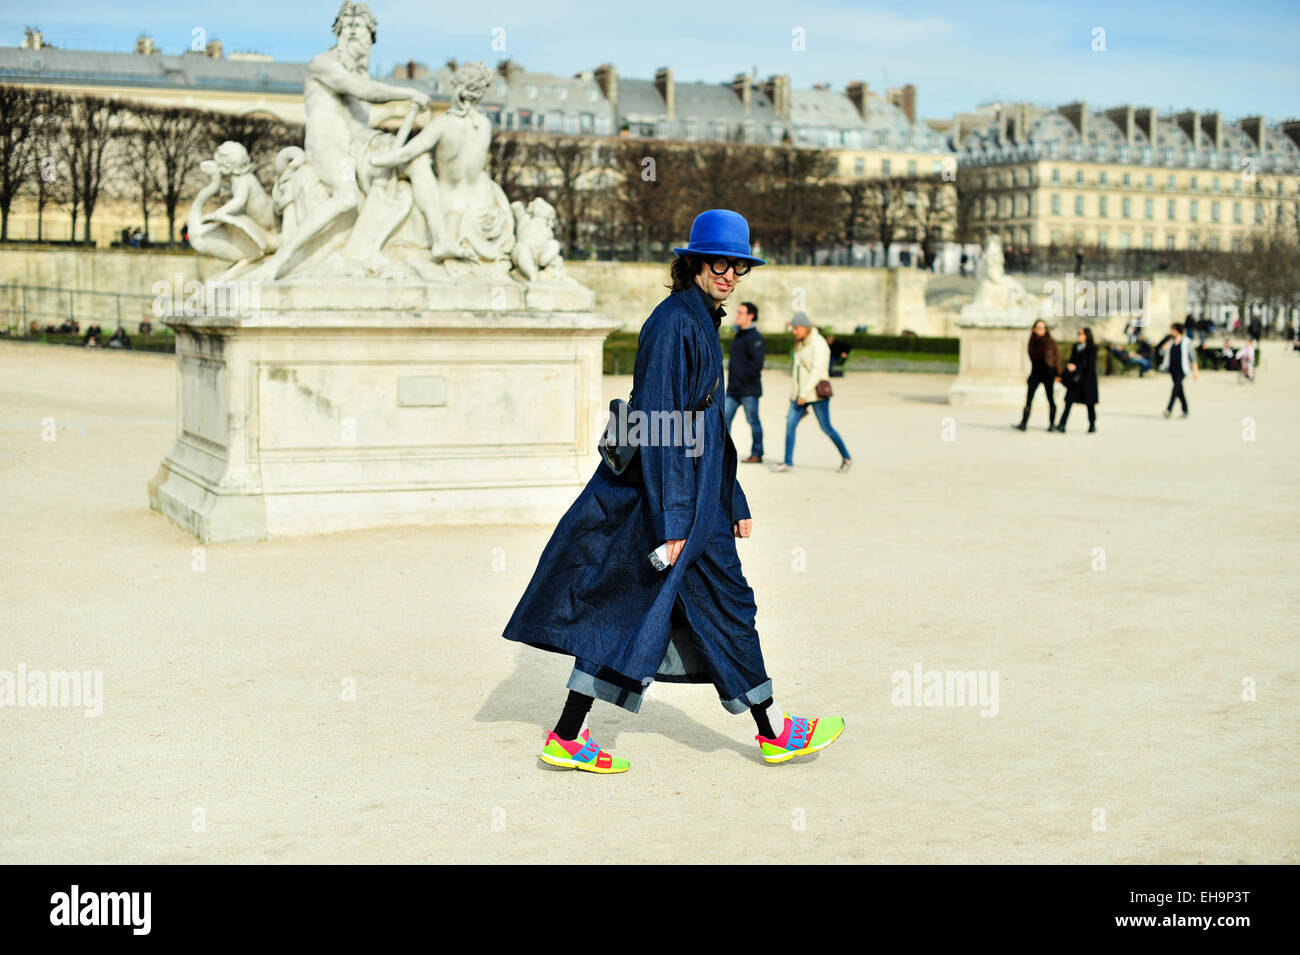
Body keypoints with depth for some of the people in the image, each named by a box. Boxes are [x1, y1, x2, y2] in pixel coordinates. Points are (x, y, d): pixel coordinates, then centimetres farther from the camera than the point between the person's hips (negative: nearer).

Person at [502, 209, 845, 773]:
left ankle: (567, 738, 10)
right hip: (674, 491, -10)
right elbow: (659, 424, -21)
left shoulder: (700, 323, 15)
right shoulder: (674, 323, -16)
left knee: (627, 611, 8)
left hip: (692, 486, 10)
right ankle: (774, 734, 17)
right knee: (724, 604, 3)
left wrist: (734, 503, 21)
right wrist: (672, 521, -23)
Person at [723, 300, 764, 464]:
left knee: (753, 421, 2)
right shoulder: (739, 335, 16)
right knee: (724, 417, 1)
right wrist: (730, 369, 12)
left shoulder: (755, 337, -12)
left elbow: (757, 363, -19)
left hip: (748, 389, -8)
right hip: (733, 389, 8)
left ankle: (757, 454, 11)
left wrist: (744, 378, -19)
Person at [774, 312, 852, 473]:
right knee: (790, 424, -4)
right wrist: (795, 393, 18)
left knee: (826, 428, -1)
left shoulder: (818, 343, -13)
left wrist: (805, 393, -24)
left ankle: (846, 458, 14)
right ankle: (787, 462, -2)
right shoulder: (800, 344, 13)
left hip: (816, 393, -8)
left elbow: (817, 370, -20)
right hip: (800, 392, 8)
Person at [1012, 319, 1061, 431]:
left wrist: (1058, 374, -6)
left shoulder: (1051, 342, -3)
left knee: (1050, 399, 4)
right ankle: (1023, 423, -14)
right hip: (1035, 373, 3)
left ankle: (1052, 423, 17)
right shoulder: (1032, 342, 8)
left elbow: (1057, 358, -1)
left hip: (1048, 373, -3)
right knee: (1029, 397, -9)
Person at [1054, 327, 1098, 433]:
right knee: (1069, 401, -7)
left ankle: (1092, 425, 23)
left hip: (1088, 379, -4)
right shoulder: (1076, 347, 11)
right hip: (1074, 379, 4)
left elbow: (1089, 363, -15)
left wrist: (1076, 367, -27)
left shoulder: (1092, 348, -6)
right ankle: (1062, 425, -14)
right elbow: (1071, 361, 14)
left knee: (1090, 403, 7)